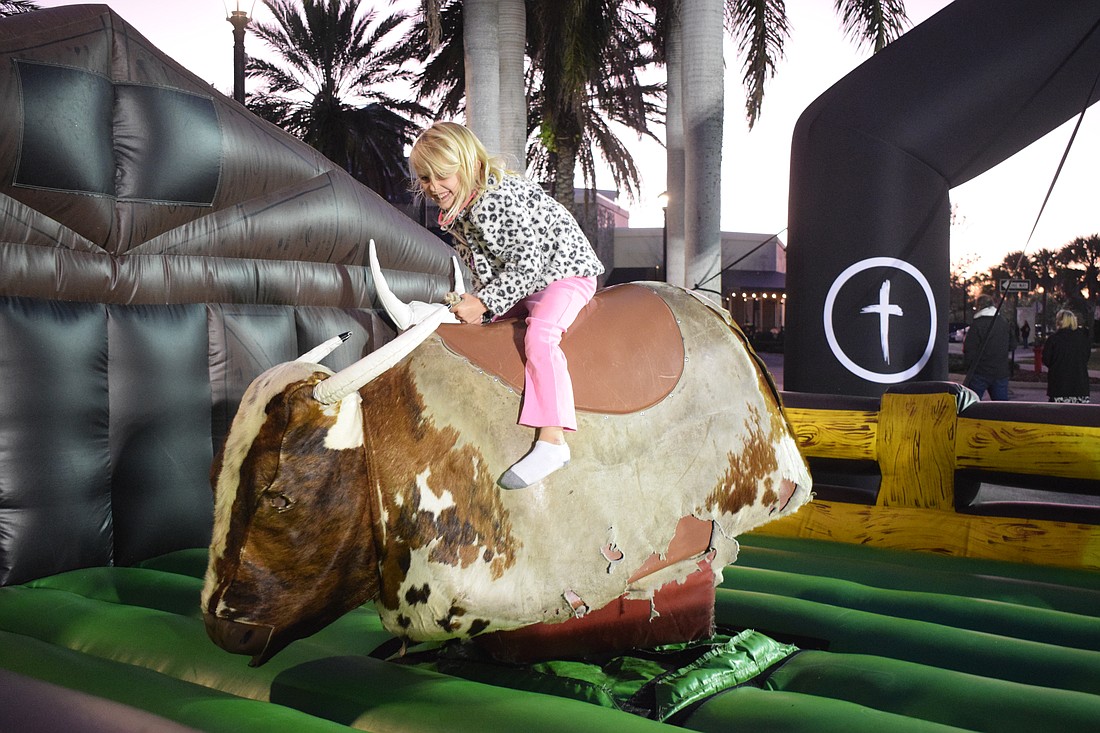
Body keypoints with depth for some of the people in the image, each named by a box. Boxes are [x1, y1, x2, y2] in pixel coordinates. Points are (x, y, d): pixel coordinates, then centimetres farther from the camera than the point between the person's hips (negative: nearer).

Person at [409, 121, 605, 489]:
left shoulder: (500, 200, -28)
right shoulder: (454, 213, 2)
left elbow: (526, 266, -28)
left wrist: (484, 302, -26)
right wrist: (477, 299, -3)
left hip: (564, 273, -10)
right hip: (519, 285, 10)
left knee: (539, 336, -32)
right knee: (468, 327, 7)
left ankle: (552, 441, -36)